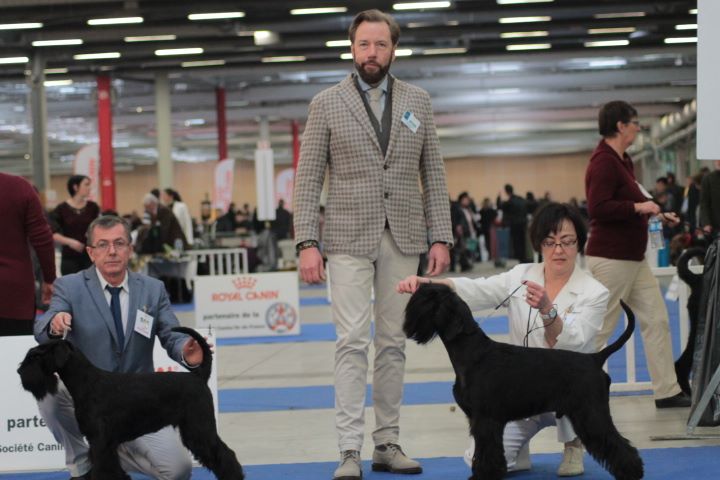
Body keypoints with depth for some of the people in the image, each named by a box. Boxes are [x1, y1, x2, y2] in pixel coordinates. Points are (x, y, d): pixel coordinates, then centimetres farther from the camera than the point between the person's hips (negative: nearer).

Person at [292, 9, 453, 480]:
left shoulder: (418, 101, 8)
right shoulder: (327, 103, 1)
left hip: (403, 238, 3)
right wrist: (307, 242, -10)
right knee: (352, 343, -8)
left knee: (393, 344, 7)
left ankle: (387, 442, 14)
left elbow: (433, 174, 9)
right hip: (349, 238, -3)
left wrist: (441, 237, 1)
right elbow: (308, 178, -1)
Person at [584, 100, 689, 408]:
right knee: (600, 329, -4)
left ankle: (667, 391, 13)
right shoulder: (603, 163, -18)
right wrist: (639, 207, -23)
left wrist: (658, 215, 17)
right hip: (611, 259, -10)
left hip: (633, 258, 10)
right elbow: (598, 208, -27)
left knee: (656, 320, 9)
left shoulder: (621, 161, 14)